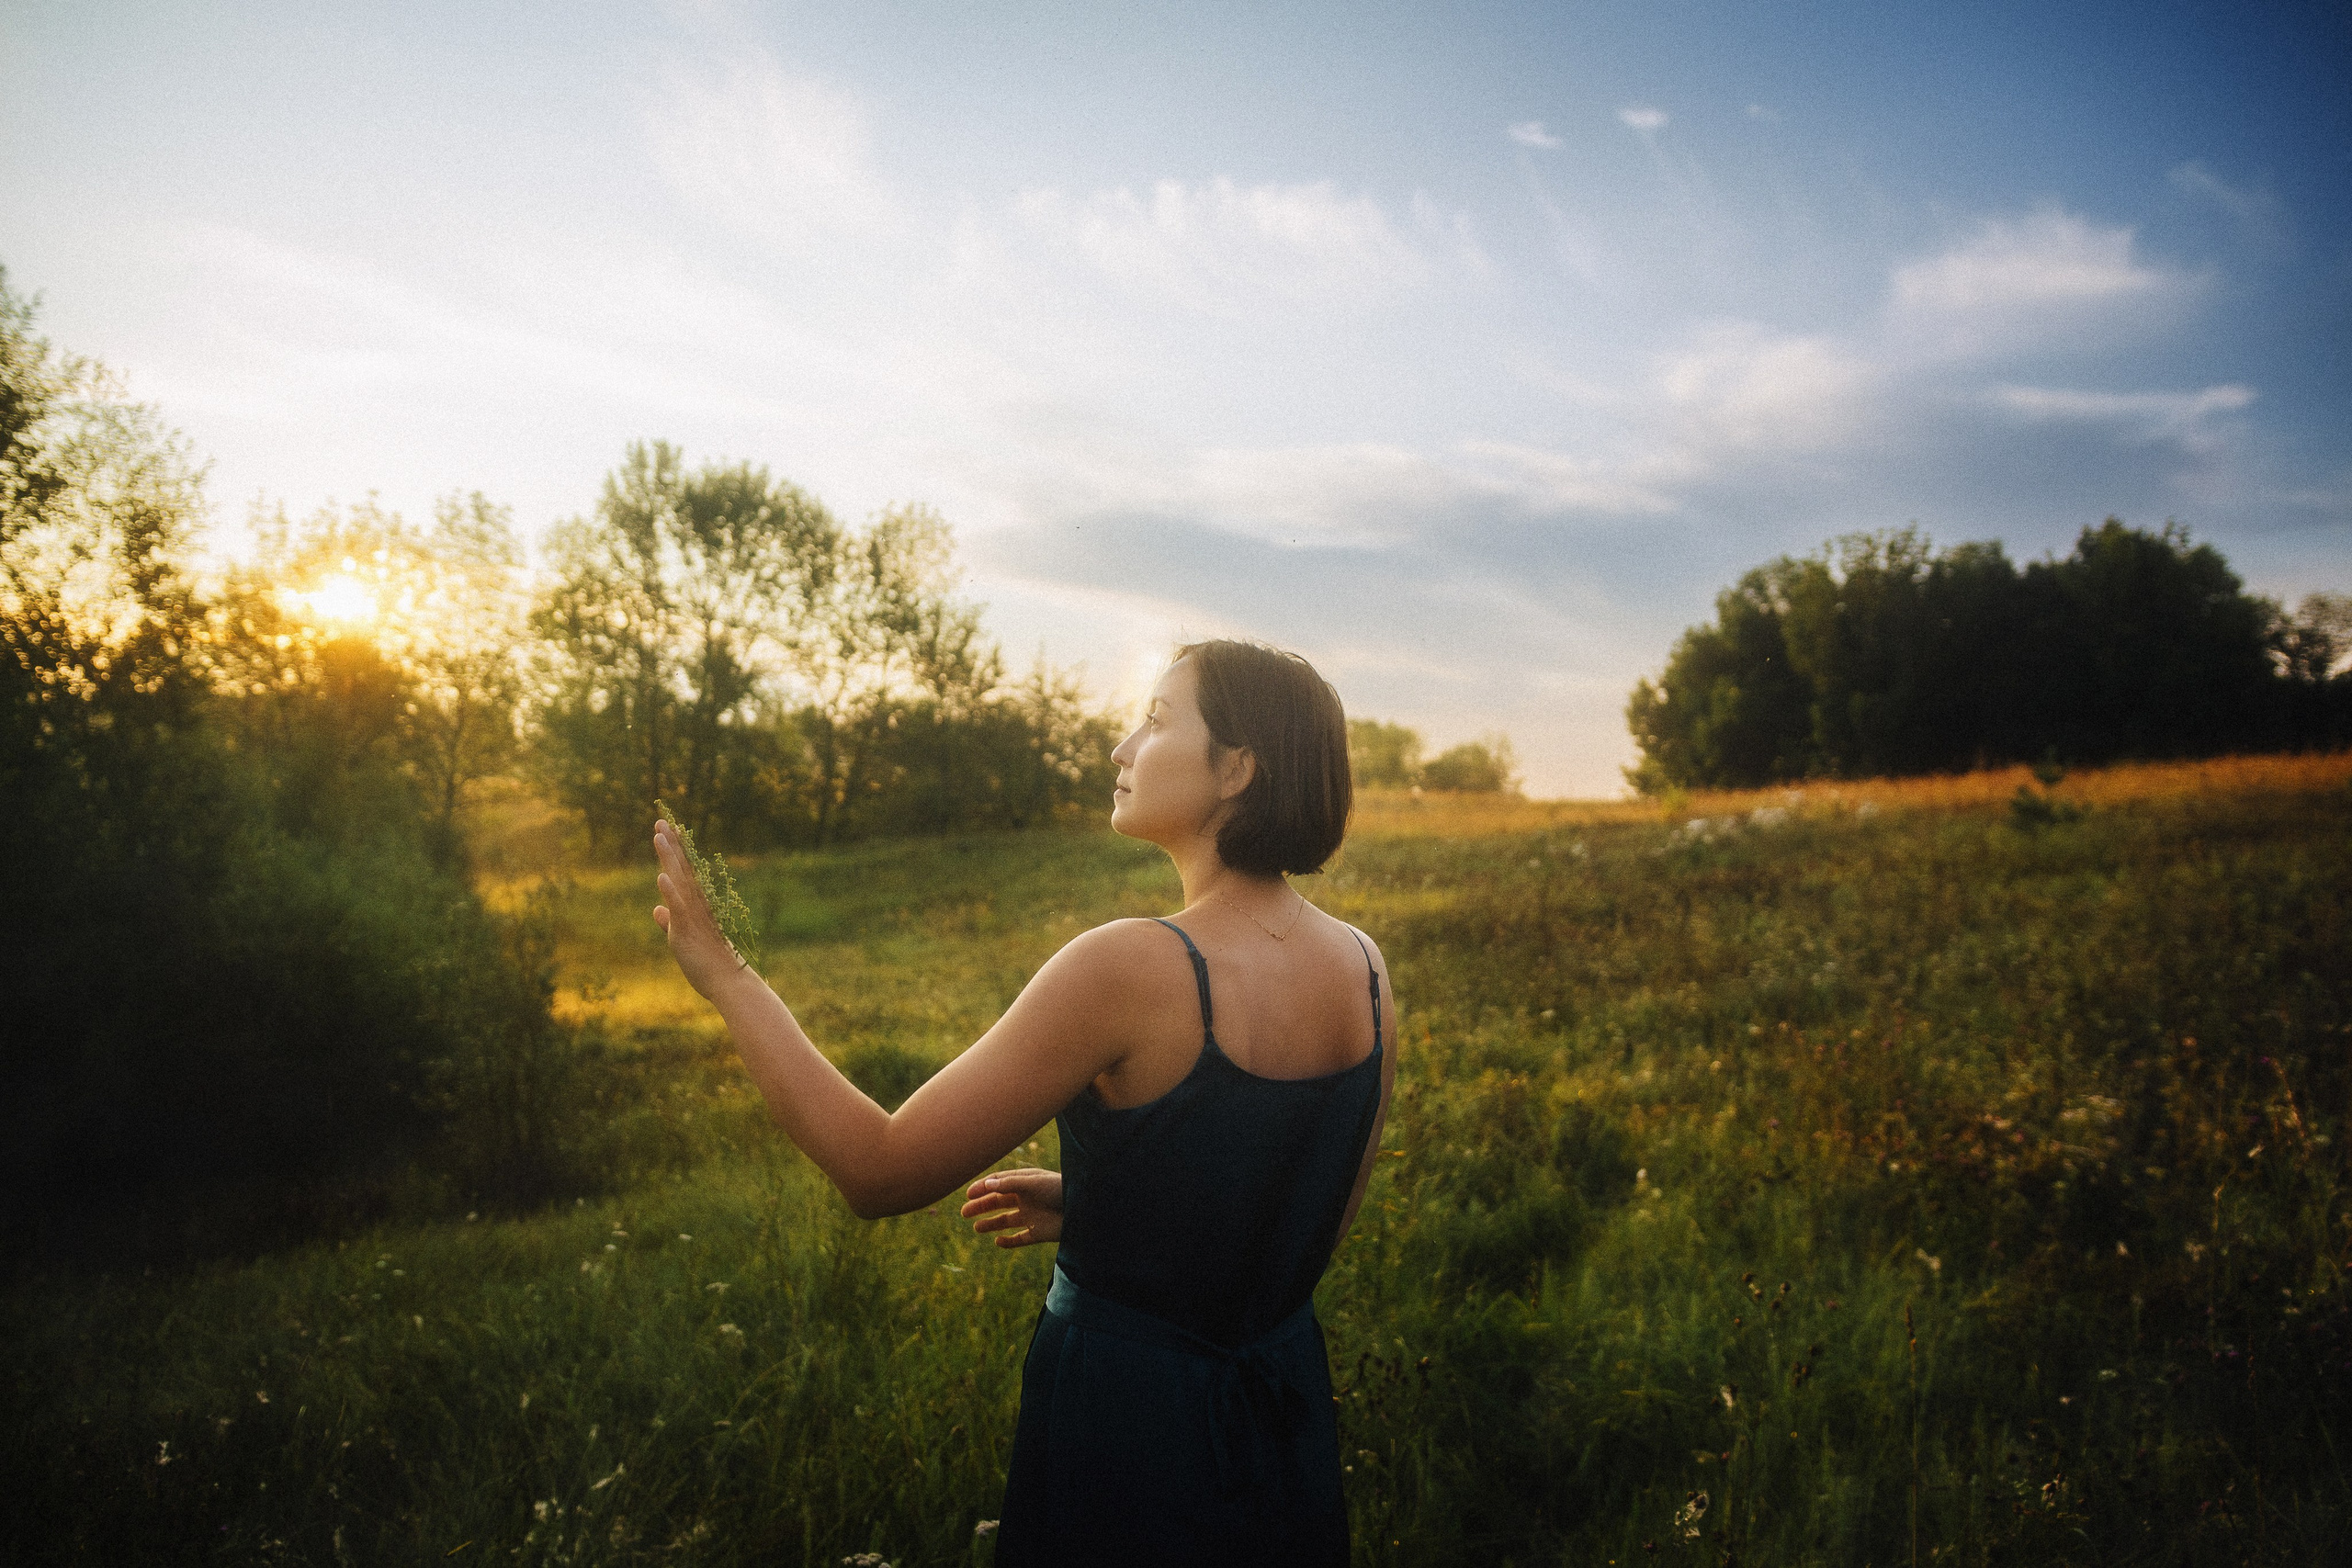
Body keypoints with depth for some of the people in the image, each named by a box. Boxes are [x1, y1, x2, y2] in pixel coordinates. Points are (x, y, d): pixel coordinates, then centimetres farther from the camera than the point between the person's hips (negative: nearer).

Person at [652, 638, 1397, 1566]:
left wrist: (724, 974, -11)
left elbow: (880, 1173, -19)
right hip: (1291, 1431, 6)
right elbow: (1316, 1226, 7)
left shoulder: (1134, 967, -26)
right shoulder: (1365, 970, -6)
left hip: (1128, 1423, -6)